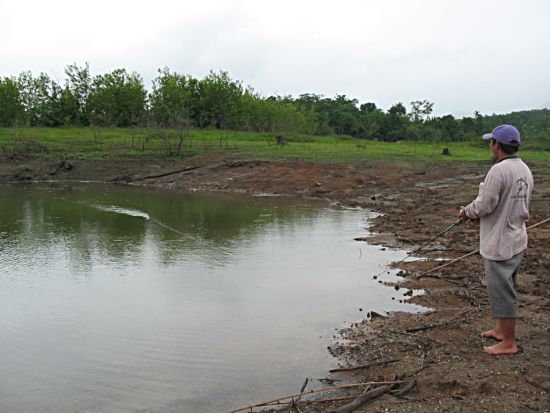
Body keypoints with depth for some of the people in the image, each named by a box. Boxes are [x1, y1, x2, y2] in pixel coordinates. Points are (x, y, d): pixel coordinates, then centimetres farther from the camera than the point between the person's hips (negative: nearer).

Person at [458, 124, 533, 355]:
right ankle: (502, 329, 37)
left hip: (500, 243, -9)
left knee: (501, 291, 2)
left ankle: (508, 343, 12)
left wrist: (467, 212, 0)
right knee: (507, 289, 21)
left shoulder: (499, 170, -22)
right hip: (517, 239, 9)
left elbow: (484, 204, -22)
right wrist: (480, 214, 13)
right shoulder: (525, 170, 7)